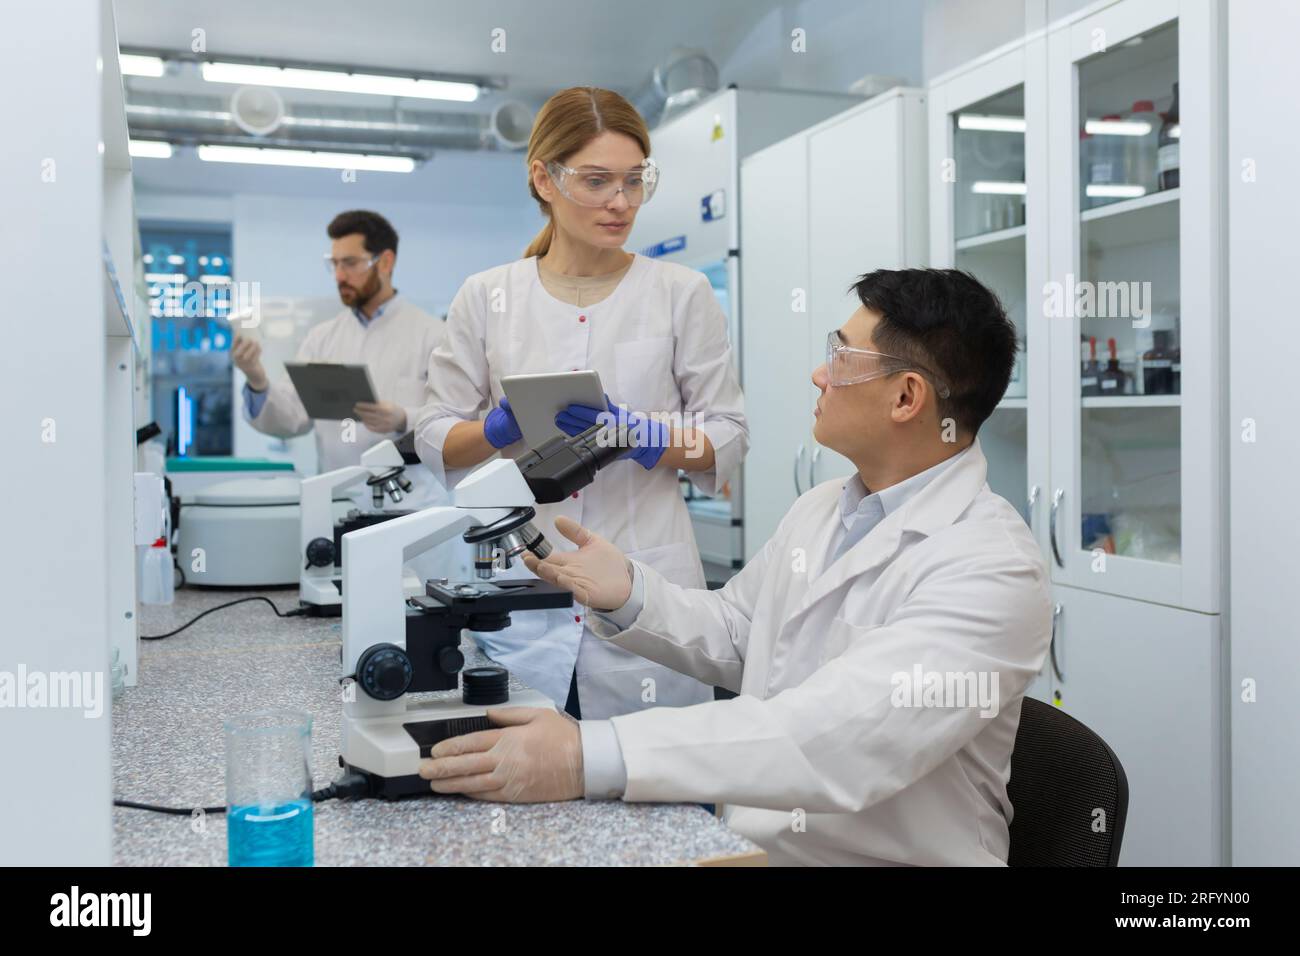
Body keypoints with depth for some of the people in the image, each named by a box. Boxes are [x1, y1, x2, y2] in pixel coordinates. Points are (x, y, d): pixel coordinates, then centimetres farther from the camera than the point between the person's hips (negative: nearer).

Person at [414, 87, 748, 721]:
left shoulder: (683, 293, 2)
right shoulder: (486, 297, 5)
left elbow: (727, 439, 3)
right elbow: (435, 440, 7)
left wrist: (639, 435, -15)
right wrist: (506, 424, -13)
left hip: (646, 581, 0)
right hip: (520, 584, 1)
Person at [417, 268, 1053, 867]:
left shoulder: (993, 570, -19)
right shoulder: (820, 509, 7)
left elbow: (844, 736, -31)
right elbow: (732, 639, 16)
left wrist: (589, 757, -36)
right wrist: (628, 595, -3)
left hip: (880, 855, -6)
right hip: (747, 841, 6)